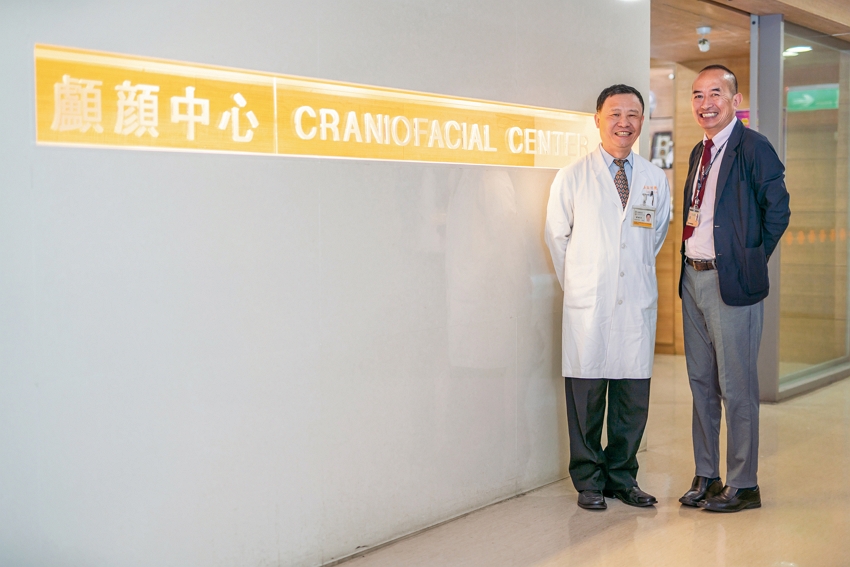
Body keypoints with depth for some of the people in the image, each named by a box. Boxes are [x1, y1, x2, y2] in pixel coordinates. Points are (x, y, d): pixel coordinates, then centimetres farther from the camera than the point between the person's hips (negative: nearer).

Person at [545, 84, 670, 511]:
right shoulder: (573, 177, 2)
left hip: (638, 302, 3)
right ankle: (589, 480, 15)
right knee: (586, 394, 1)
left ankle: (622, 477, 21)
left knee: (634, 395, 5)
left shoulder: (656, 179, 9)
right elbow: (557, 236, 8)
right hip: (588, 303, -2)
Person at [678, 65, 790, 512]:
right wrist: (689, 265, 11)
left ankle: (742, 484, 11)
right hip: (693, 278, 8)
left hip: (731, 282, -8)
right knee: (701, 382, 14)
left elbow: (777, 210, -10)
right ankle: (705, 476, 25)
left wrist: (751, 259, -4)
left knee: (736, 386, -1)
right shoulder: (699, 152, 15)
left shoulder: (753, 148, -10)